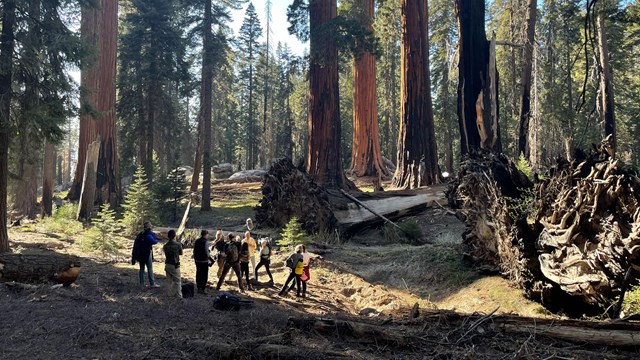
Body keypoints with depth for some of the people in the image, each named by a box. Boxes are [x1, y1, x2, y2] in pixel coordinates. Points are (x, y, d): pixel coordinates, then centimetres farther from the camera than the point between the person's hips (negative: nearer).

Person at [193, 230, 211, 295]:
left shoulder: (196, 241, 6)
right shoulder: (205, 242, -15)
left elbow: (194, 250, 10)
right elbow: (206, 252, -20)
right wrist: (208, 255, 0)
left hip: (197, 260, 7)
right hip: (204, 261, -7)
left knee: (198, 274, 14)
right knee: (204, 275, 2)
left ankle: (199, 288, 21)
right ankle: (202, 289, 2)